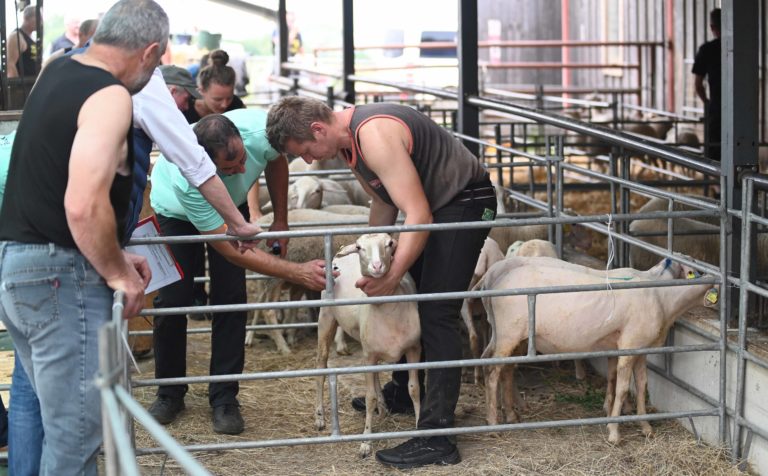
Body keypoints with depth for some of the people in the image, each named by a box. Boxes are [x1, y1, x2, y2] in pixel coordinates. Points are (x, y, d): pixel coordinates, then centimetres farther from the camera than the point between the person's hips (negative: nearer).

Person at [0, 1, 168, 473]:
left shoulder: (59, 71, 12)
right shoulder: (110, 97, -16)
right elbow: (84, 205, -27)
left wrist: (114, 256, 18)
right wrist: (117, 272, -12)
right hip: (60, 274, -9)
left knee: (60, 417, 19)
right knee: (76, 433, -3)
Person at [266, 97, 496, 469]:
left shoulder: (375, 135, -28)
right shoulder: (351, 139, 3)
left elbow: (419, 215, -31)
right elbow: (384, 200, 16)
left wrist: (391, 277, -31)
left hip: (465, 202, -10)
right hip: (432, 203, 10)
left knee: (436, 313, -14)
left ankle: (436, 437, -15)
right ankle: (403, 391, 39)